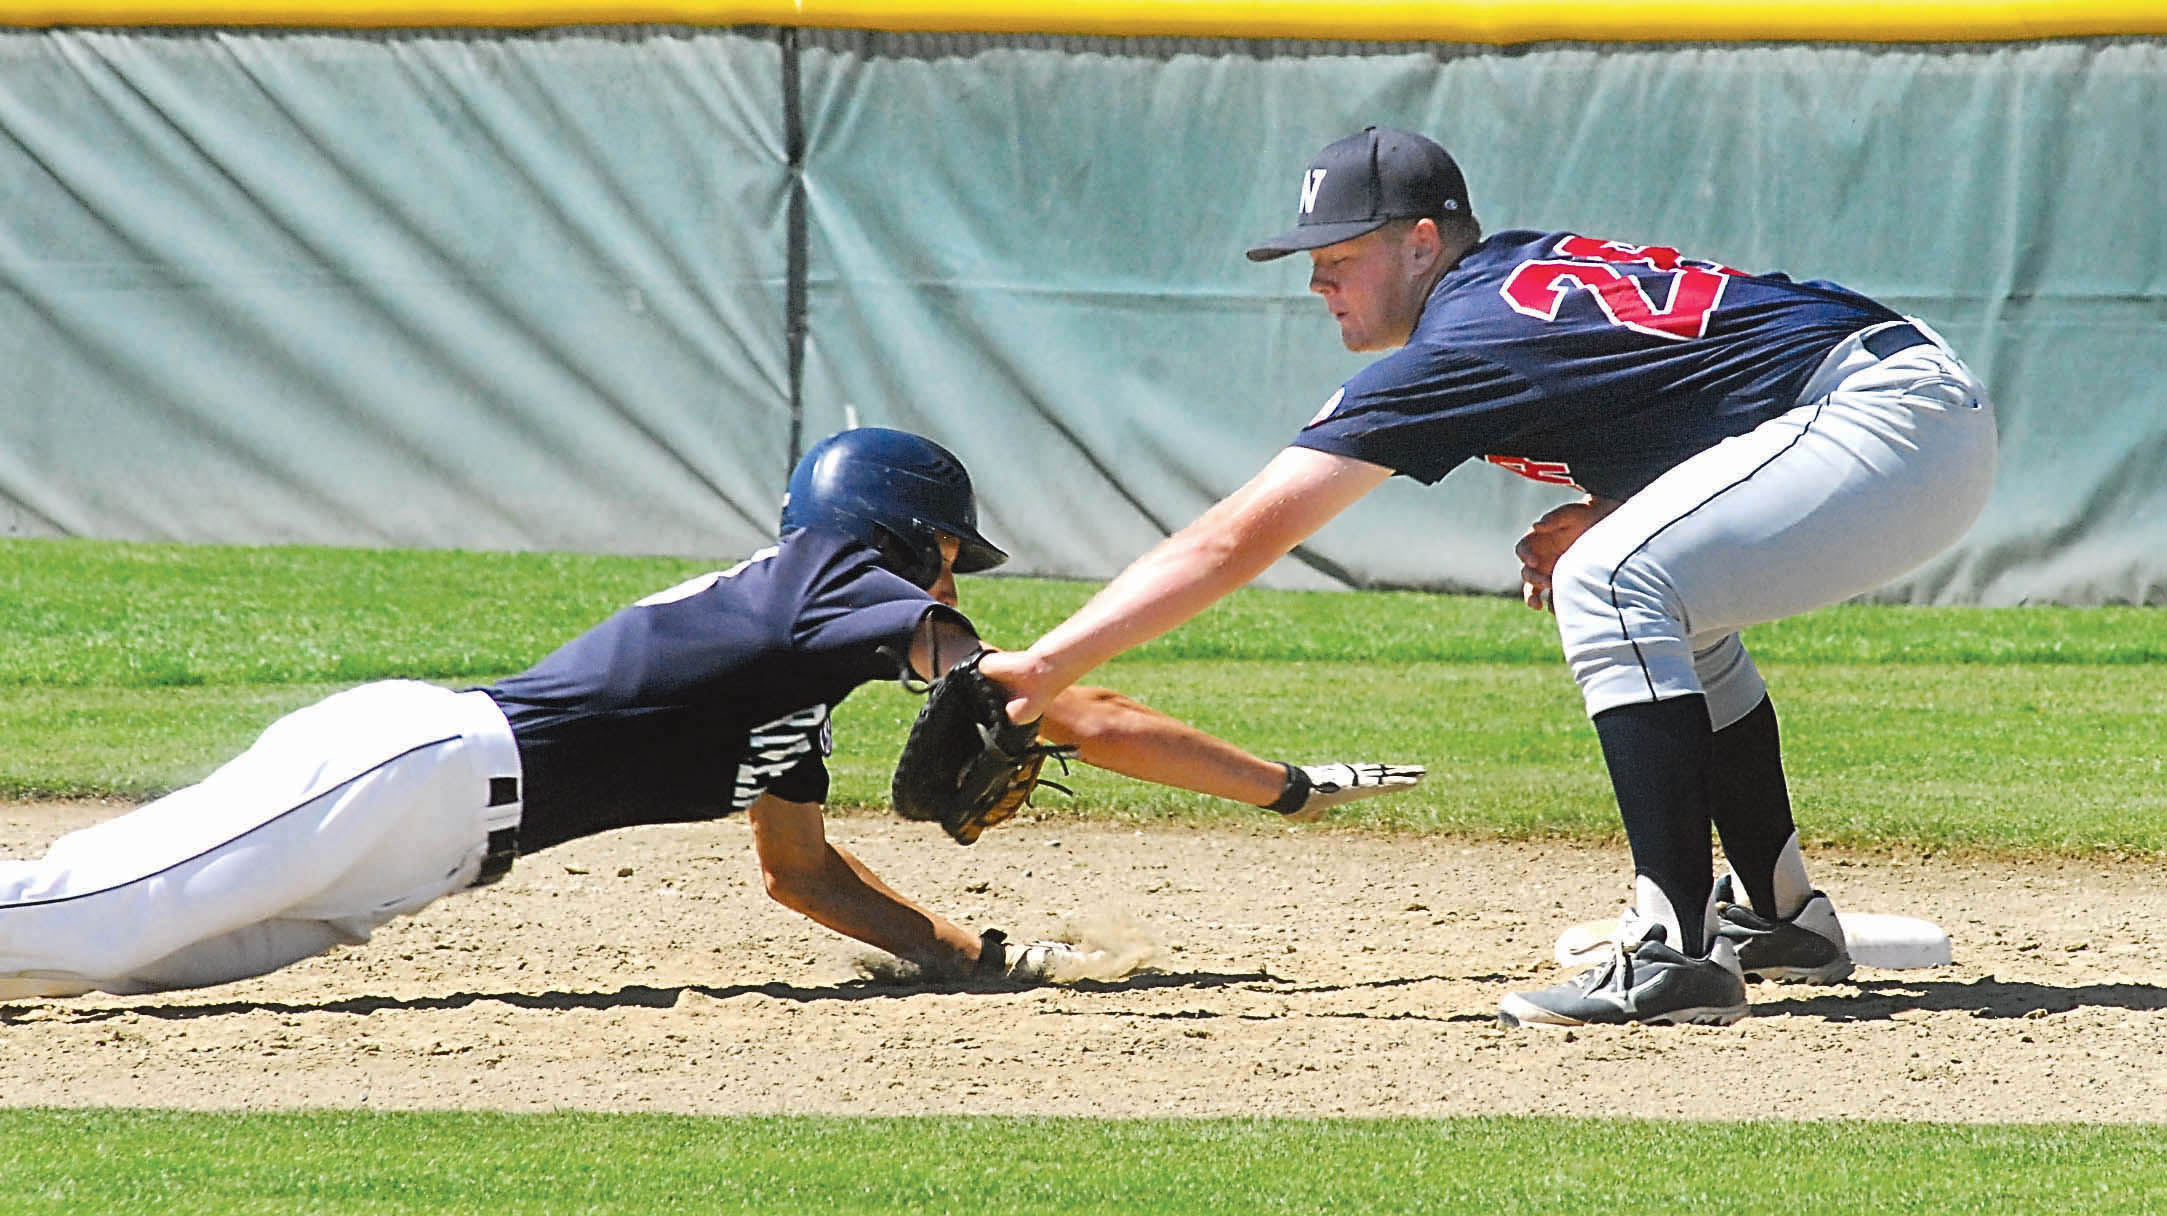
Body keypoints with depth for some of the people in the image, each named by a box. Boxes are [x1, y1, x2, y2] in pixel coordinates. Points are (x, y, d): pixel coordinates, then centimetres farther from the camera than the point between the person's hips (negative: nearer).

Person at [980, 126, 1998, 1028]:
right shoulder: (1523, 268, 17)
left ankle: (1678, 954, -28)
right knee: (1674, 615, 28)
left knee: (1610, 587, -22)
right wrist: (1604, 518, 9)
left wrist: (1049, 663, -12)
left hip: (1888, 418, -10)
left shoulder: (1461, 344, -10)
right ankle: (1785, 919, 26)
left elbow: (1246, 534, -11)